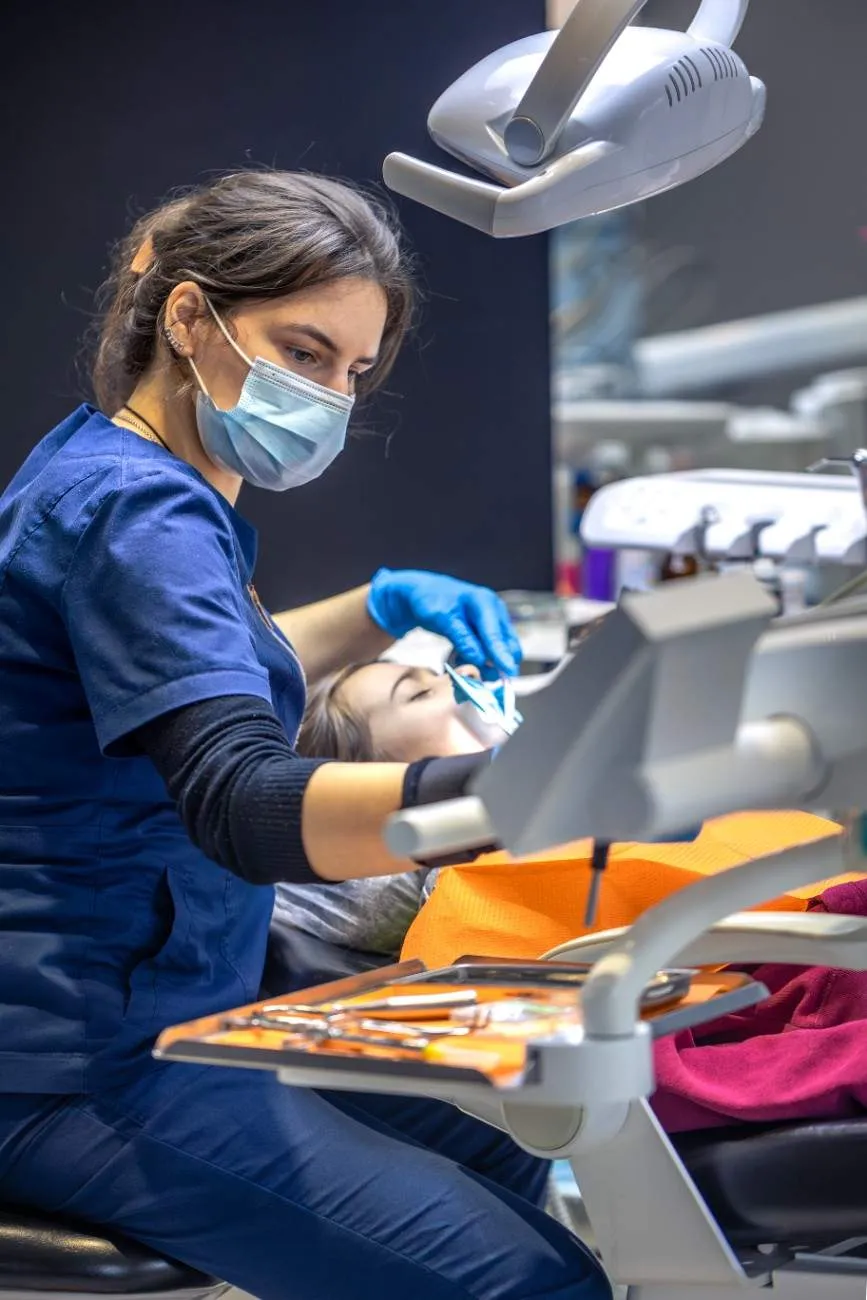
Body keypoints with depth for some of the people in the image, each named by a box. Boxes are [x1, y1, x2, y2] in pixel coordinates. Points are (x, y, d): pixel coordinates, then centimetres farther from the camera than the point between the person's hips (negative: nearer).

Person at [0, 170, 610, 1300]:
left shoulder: (110, 468, 12)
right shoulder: (134, 510, -20)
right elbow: (241, 805, -35)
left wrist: (378, 611, 15)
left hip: (156, 1017, 11)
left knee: (502, 1158, 18)